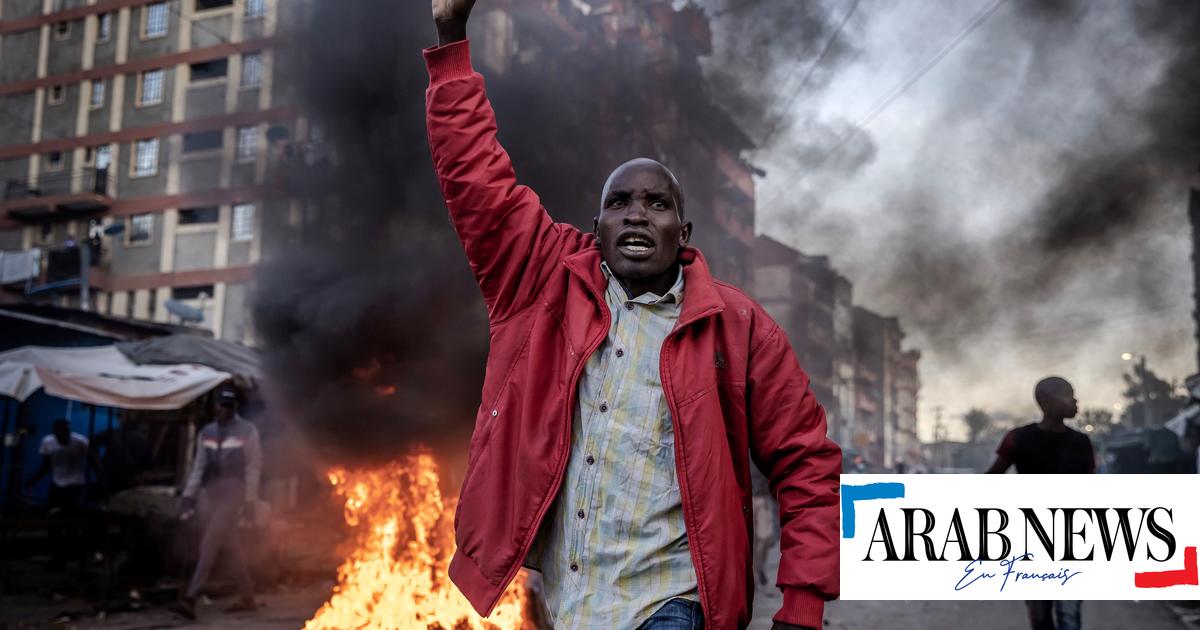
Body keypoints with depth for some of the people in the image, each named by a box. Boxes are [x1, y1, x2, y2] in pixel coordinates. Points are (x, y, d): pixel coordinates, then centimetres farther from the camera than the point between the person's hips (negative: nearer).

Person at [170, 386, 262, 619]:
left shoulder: (248, 432, -1)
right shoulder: (206, 432, 13)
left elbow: (253, 467, -3)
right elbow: (198, 466, 13)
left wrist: (250, 500, -7)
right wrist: (189, 495, 5)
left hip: (233, 491, -5)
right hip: (210, 492, 5)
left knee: (210, 542, -15)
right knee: (231, 546, 9)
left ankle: (190, 598, -19)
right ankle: (247, 598, 18)